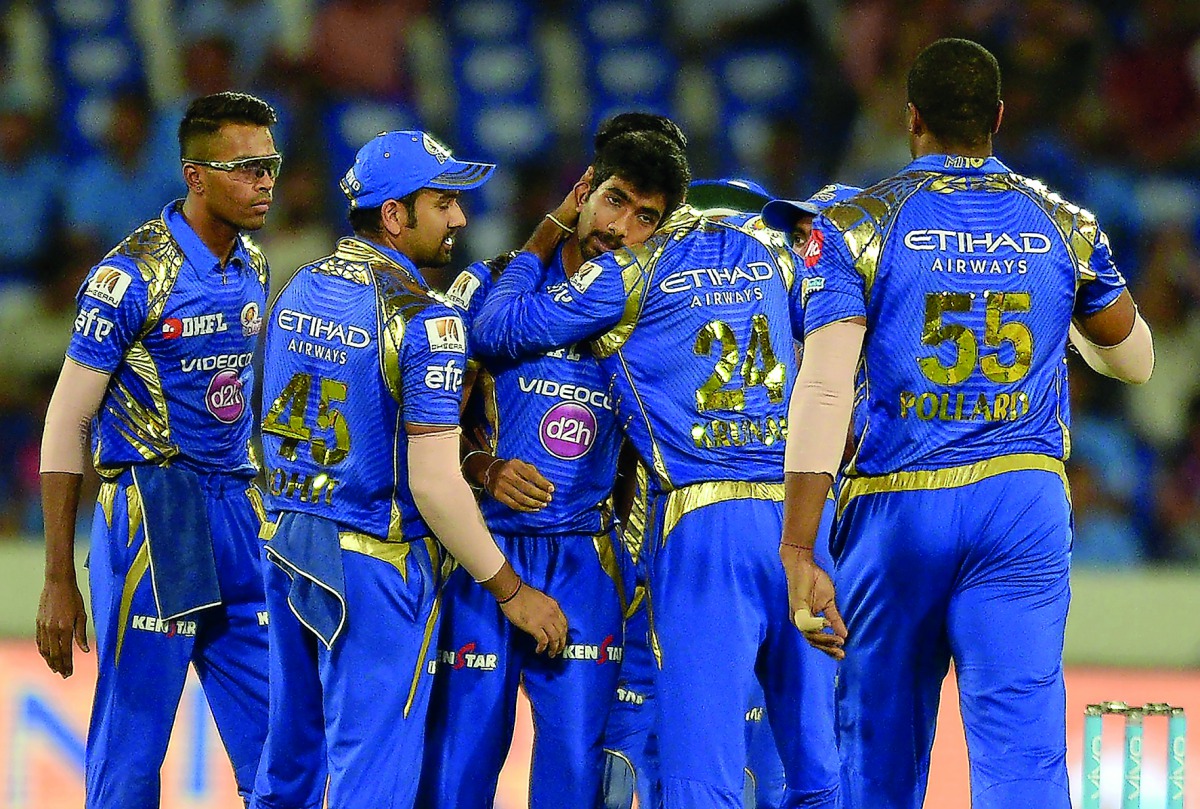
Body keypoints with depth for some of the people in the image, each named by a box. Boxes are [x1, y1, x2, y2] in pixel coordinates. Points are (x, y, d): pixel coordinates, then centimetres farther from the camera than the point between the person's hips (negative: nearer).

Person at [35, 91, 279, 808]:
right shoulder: (133, 275, -12)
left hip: (236, 509, 7)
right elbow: (66, 424, -11)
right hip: (151, 513, -7)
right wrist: (59, 582, -12)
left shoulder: (253, 269, 10)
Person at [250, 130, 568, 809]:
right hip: (376, 560, -7)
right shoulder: (426, 321, -17)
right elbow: (433, 484, -20)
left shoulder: (300, 290, 6)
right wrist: (511, 591, -11)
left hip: (287, 542, 8)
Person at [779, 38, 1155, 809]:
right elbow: (1134, 358, 22)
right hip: (1024, 501, 1)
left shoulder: (858, 226, -2)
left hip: (897, 505, -1)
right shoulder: (1064, 226, 6)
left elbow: (823, 391, -12)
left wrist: (799, 554, -15)